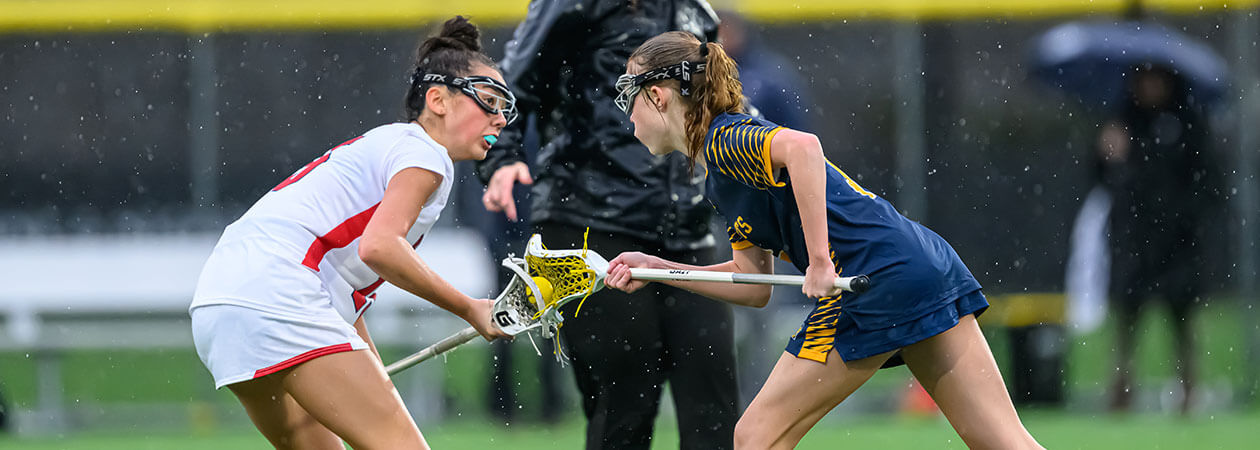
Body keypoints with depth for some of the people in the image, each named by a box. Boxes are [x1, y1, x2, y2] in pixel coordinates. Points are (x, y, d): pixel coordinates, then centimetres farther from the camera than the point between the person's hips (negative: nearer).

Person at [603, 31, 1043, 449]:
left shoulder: (723, 140, -6)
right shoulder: (721, 177, 23)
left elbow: (803, 146, -28)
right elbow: (754, 287, 24)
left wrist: (819, 261, -25)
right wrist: (655, 267, 19)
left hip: (881, 282, -10)